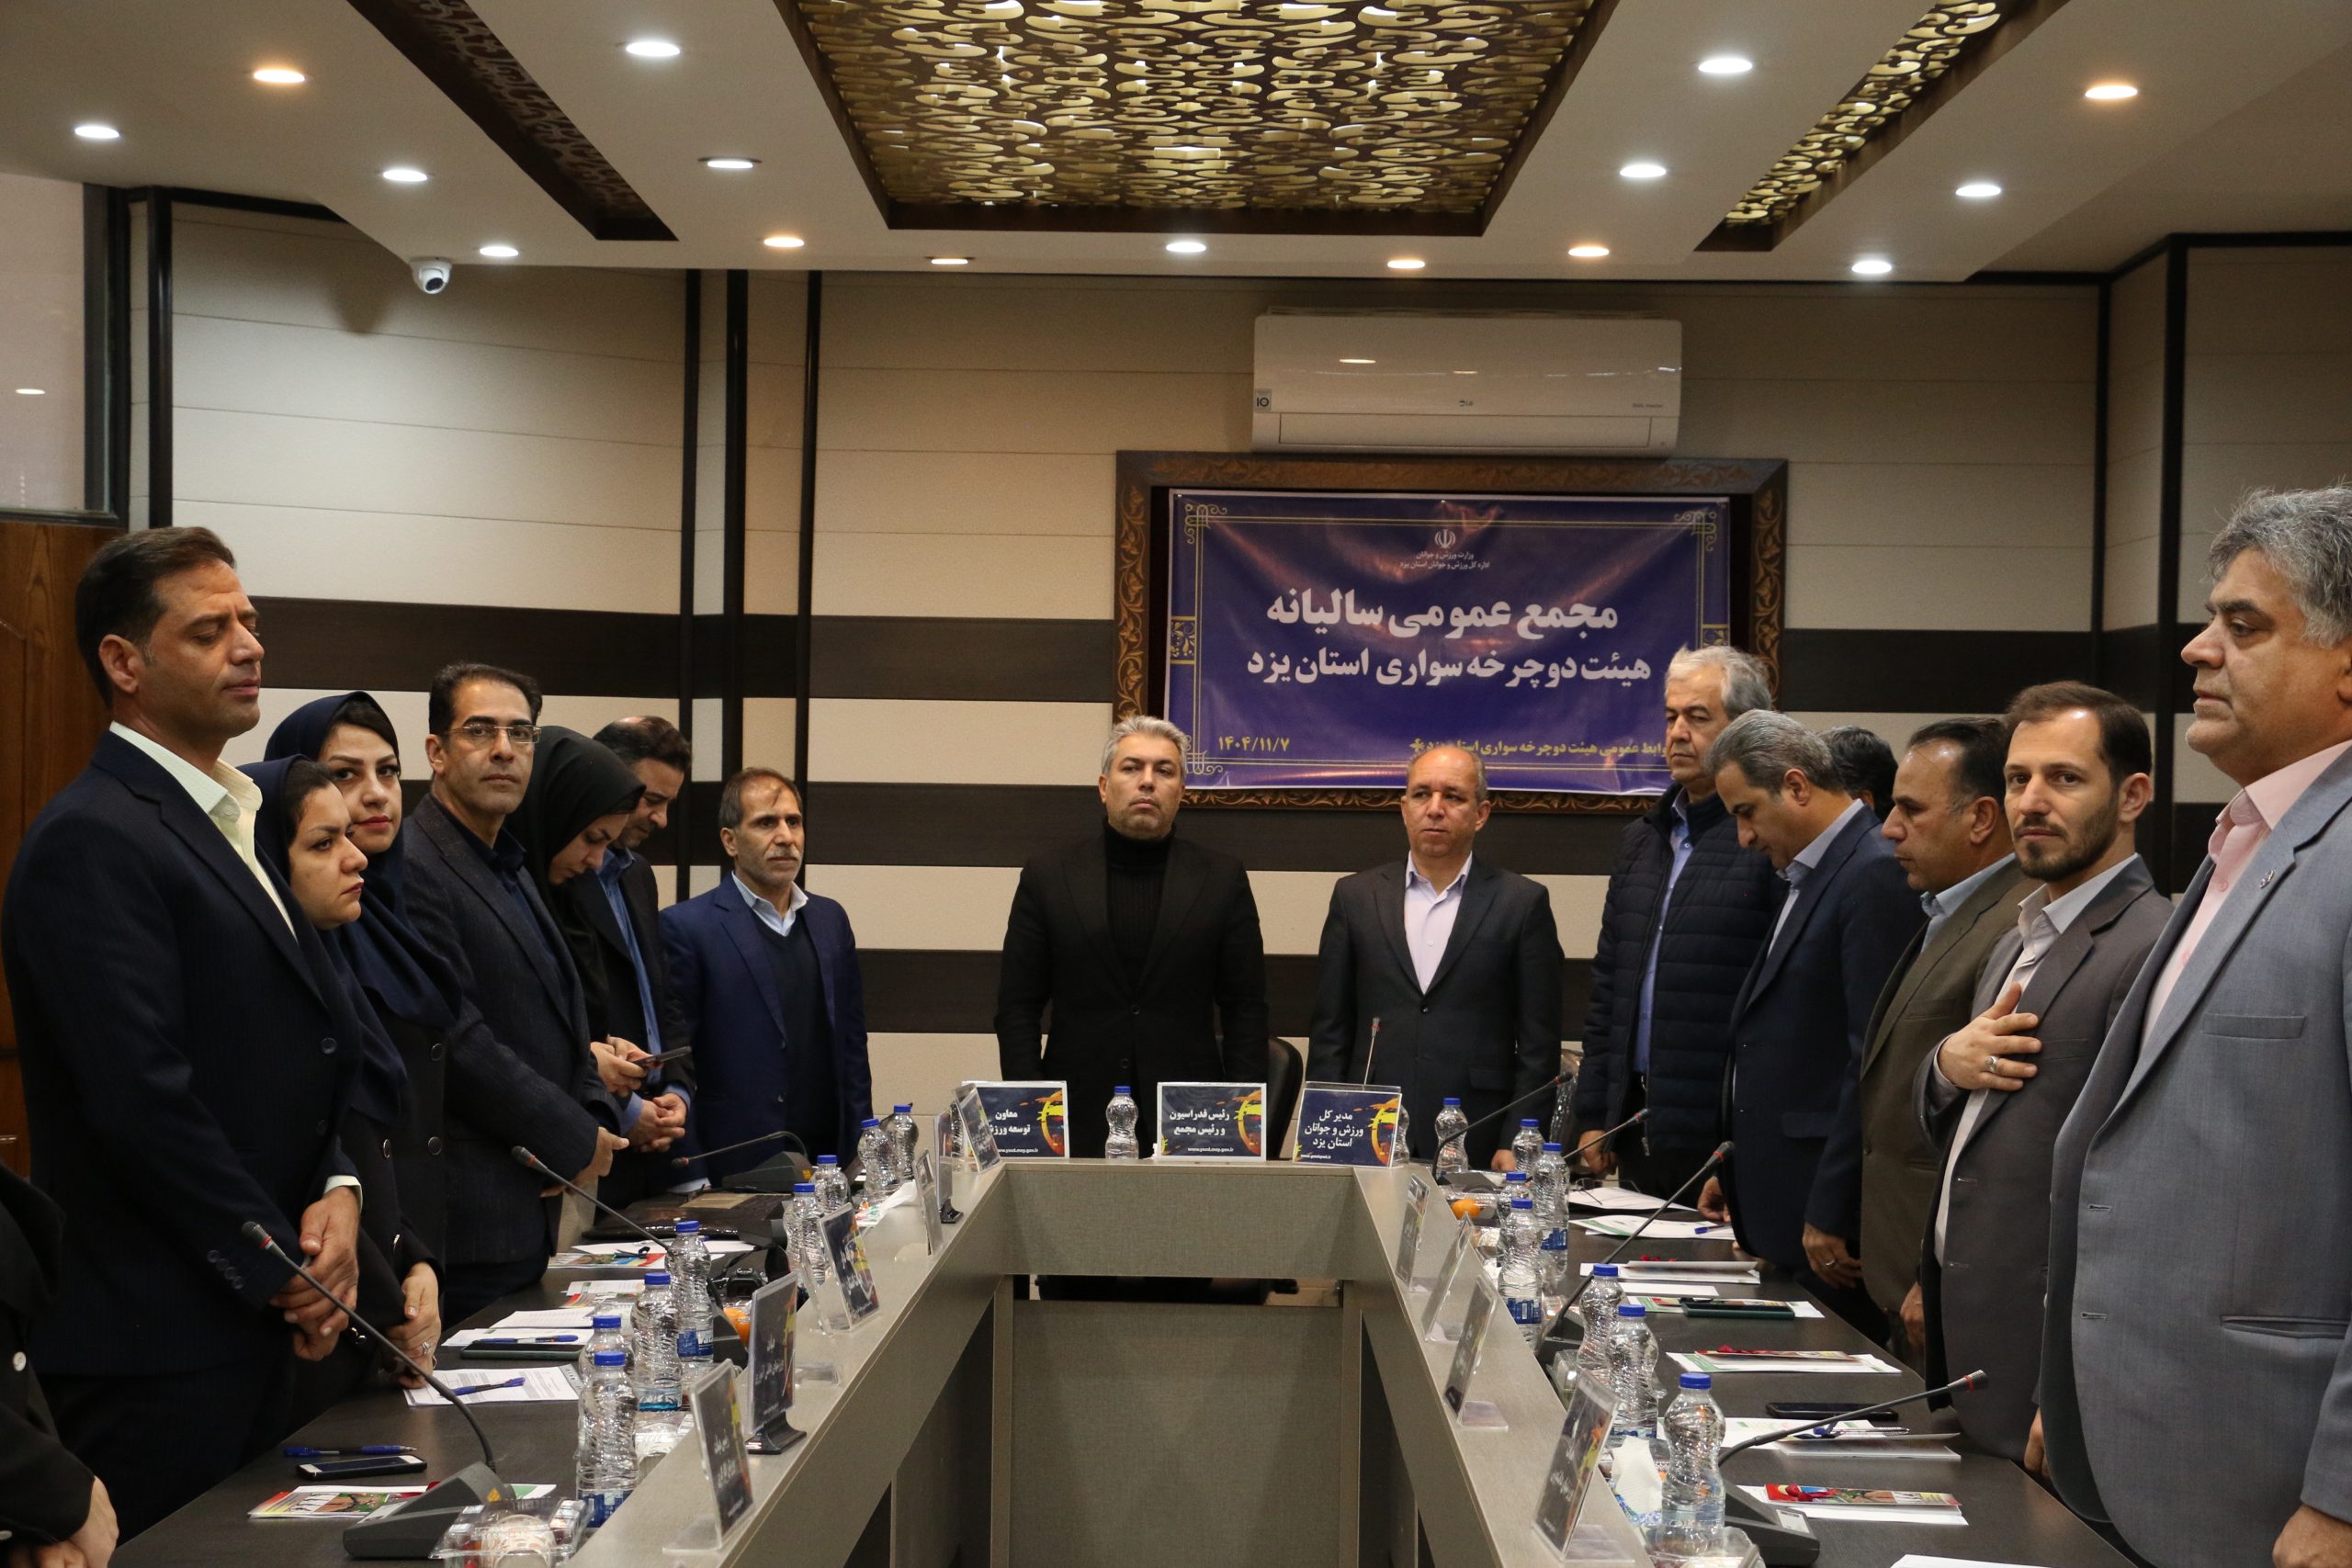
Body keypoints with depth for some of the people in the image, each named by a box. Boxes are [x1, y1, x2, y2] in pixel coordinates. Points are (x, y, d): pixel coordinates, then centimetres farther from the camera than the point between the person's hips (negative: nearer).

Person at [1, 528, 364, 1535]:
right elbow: (144, 1099, -21)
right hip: (155, 1345, -9)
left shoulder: (233, 827, 15)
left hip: (256, 1329, 9)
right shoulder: (92, 843, -15)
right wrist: (284, 1272, -12)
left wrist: (337, 1188, 0)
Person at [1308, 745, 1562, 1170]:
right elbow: (1330, 1032, 9)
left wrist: (1517, 1145, -5)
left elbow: (1538, 1044, 2)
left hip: (1477, 1150, -1)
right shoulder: (1356, 896, 9)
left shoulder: (1523, 902, 3)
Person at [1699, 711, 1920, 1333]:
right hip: (1780, 1211, 9)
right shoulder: (1810, 877, 17)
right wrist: (1738, 1170, 18)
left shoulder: (1877, 875, -14)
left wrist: (1831, 1214, -19)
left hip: (1829, 1218, -9)